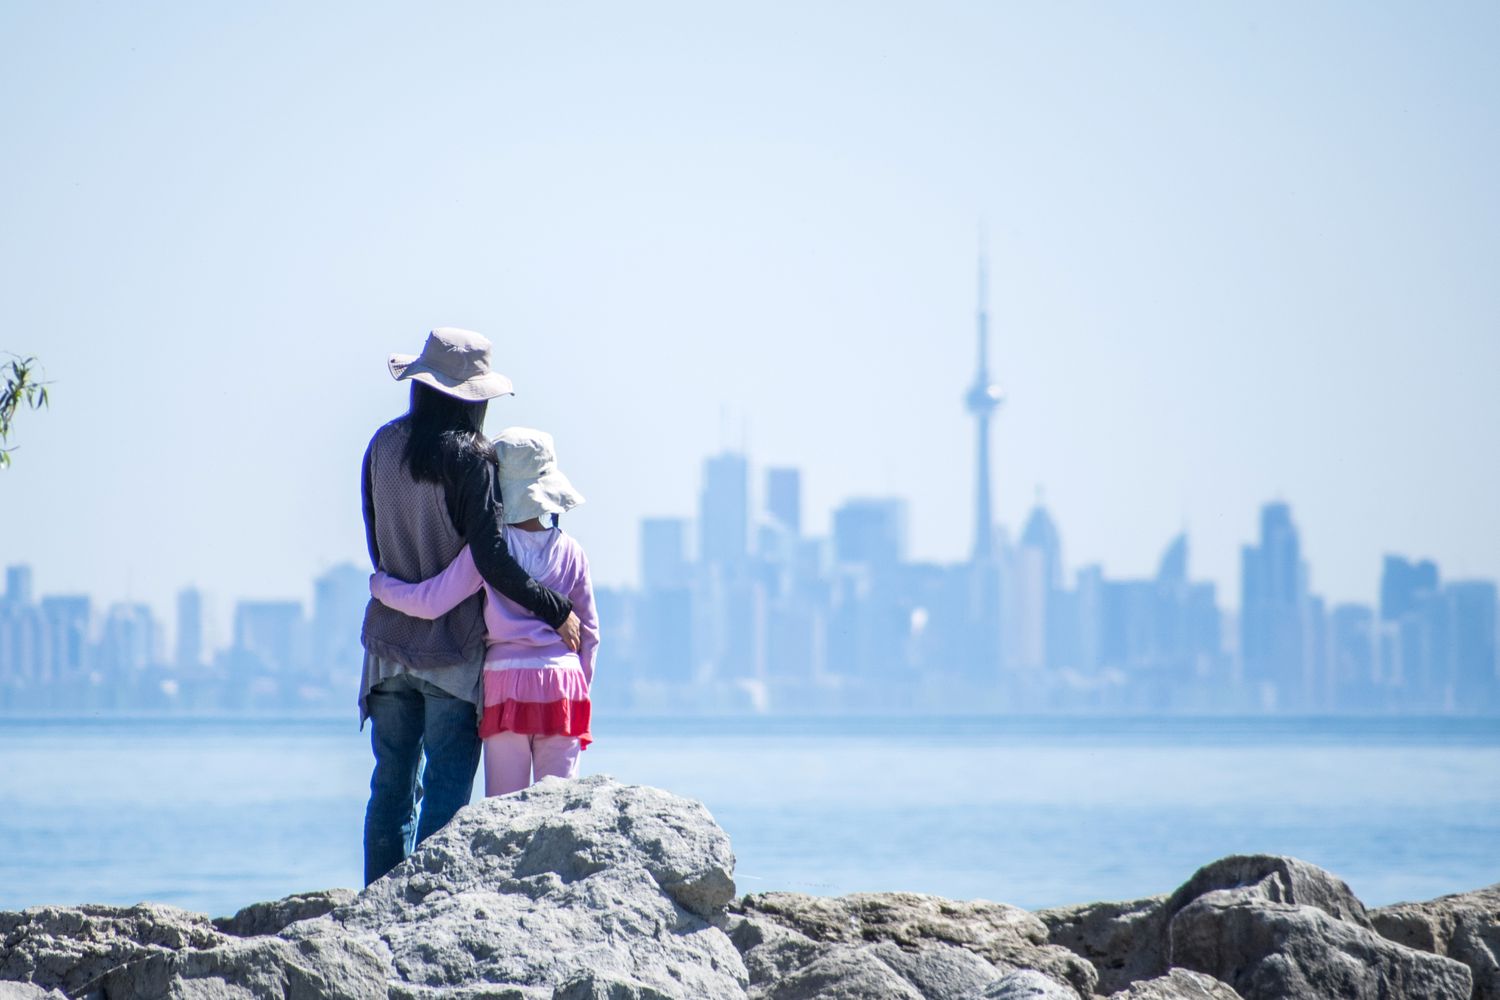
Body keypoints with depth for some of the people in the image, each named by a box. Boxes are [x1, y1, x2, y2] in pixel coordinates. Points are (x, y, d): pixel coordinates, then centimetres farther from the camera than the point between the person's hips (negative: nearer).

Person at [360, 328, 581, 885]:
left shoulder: (383, 446, 4)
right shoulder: (468, 458, -14)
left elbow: (378, 545, 10)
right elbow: (491, 559, -17)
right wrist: (556, 611, -8)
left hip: (389, 640, 5)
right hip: (452, 648, -5)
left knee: (392, 785, 12)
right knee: (447, 788, -1)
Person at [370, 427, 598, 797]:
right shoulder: (570, 552, 4)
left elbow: (431, 602, -8)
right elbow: (589, 631, 8)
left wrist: (380, 585, 9)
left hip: (506, 683, -2)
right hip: (562, 683, 2)